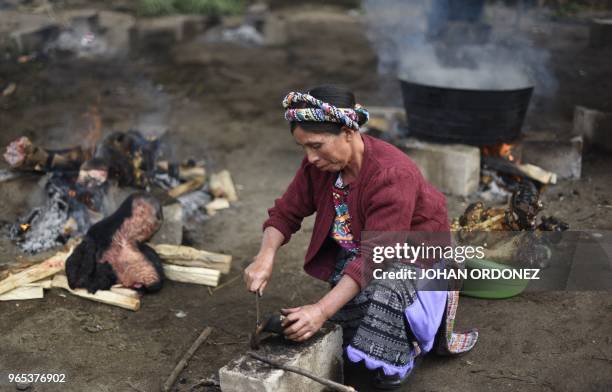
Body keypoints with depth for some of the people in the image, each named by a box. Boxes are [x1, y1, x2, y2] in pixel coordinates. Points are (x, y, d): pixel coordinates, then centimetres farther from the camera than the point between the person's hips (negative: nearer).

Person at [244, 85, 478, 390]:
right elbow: (285, 213, -2)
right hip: (353, 256, 6)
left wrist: (322, 310, -42)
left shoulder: (392, 174, -32)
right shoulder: (318, 165, -12)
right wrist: (265, 258, -22)